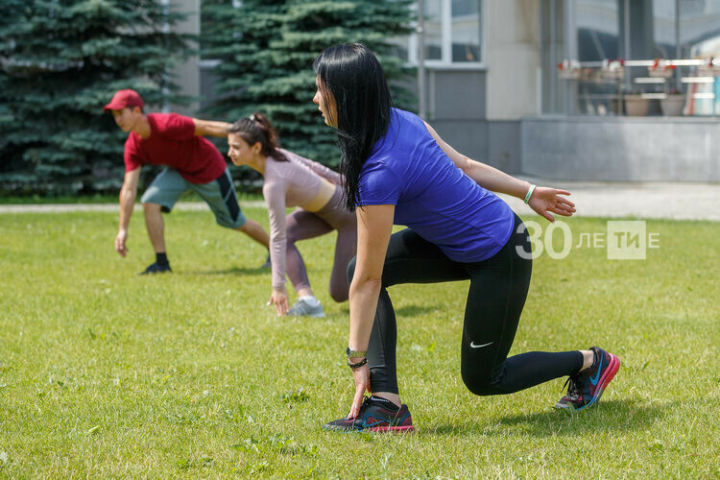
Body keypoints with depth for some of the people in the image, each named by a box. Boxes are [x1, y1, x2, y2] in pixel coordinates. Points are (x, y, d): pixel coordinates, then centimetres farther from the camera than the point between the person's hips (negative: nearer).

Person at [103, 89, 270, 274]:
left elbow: (206, 127, -29)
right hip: (178, 172, 5)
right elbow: (129, 189, -13)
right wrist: (123, 229, -16)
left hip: (210, 170, -5)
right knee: (151, 202, -18)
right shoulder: (133, 146, -14)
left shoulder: (167, 125, -35)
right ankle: (161, 263, -9)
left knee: (236, 222, 7)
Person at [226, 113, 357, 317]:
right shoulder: (277, 155, -11)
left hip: (348, 214, -8)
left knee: (339, 294, -2)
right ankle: (306, 298, -12)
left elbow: (278, 238, -29)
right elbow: (314, 167, 4)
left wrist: (278, 286, -23)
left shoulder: (274, 182, -34)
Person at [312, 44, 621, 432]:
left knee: (482, 379, 8)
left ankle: (590, 362, 26)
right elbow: (465, 166, 6)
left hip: (501, 258, -9)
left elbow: (368, 281, -26)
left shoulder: (380, 173, -31)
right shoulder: (402, 120, -7)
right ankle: (386, 402, -5)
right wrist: (528, 192, 19)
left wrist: (357, 361, -19)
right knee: (358, 268, -6)